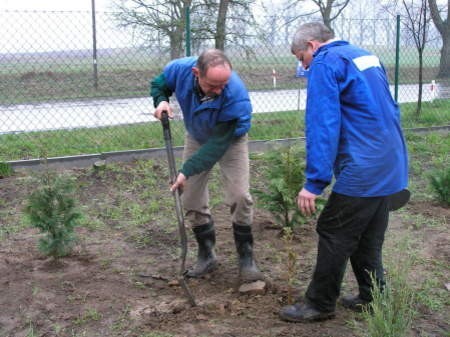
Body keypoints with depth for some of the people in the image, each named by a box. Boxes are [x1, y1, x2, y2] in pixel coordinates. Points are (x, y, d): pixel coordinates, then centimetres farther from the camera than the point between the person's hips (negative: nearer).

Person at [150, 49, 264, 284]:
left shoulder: (236, 96, -41)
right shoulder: (179, 69, -29)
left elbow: (219, 143, -36)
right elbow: (158, 84, -5)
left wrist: (188, 170, -39)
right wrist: (161, 101, -27)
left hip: (230, 140, -4)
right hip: (197, 138, 4)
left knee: (239, 197, -16)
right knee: (192, 199, 4)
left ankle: (246, 258, 2)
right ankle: (206, 256, 20)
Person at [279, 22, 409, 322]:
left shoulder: (325, 64, -10)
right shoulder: (365, 55, 17)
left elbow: (323, 125, -20)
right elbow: (390, 109, 23)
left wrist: (314, 183, -20)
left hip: (362, 172, -9)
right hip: (390, 166, 9)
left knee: (334, 235, 2)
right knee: (369, 238, 18)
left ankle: (320, 304, 13)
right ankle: (372, 299, 27)